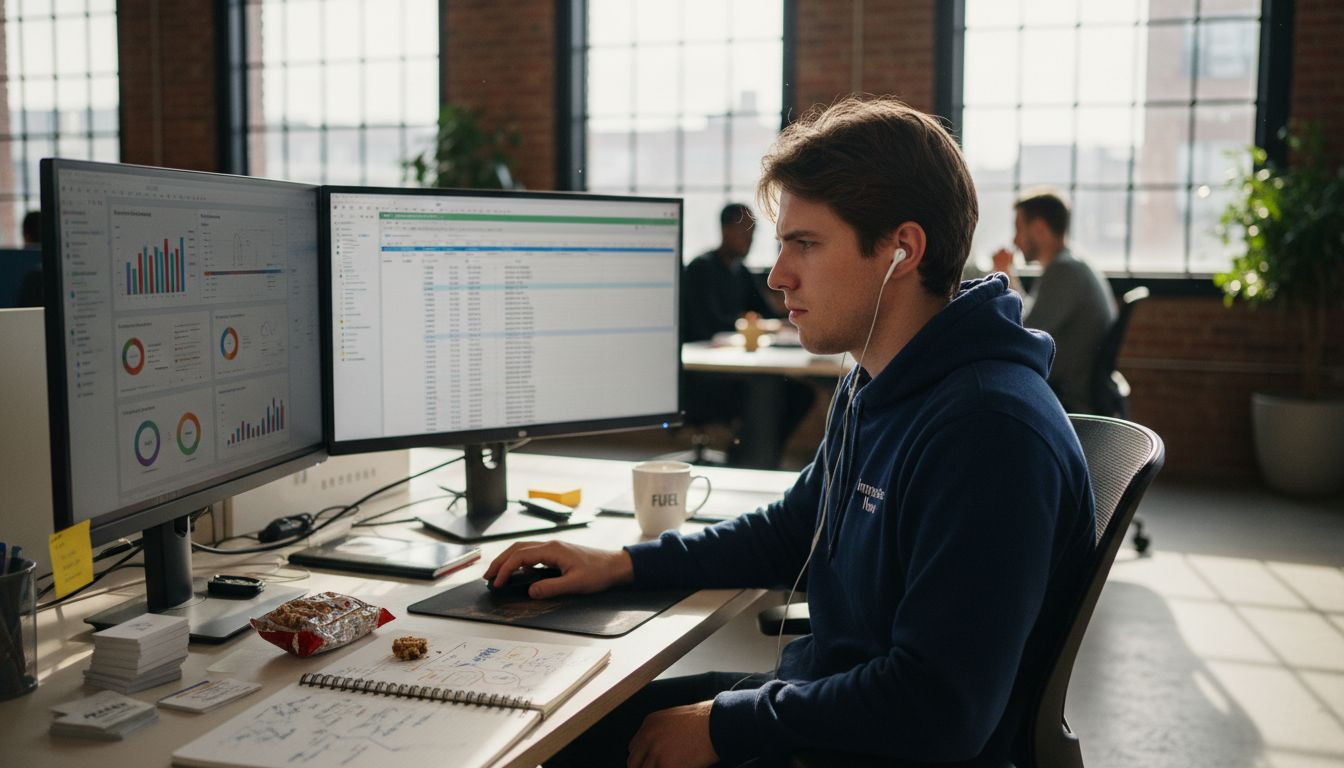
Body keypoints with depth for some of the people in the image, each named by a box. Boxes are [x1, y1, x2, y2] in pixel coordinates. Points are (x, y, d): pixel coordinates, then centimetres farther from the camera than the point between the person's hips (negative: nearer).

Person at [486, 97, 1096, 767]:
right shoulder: (872, 388, 4)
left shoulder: (991, 433, -27)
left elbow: (937, 710, -29)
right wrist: (622, 564, 6)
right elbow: (789, 532, 17)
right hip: (820, 699, 8)